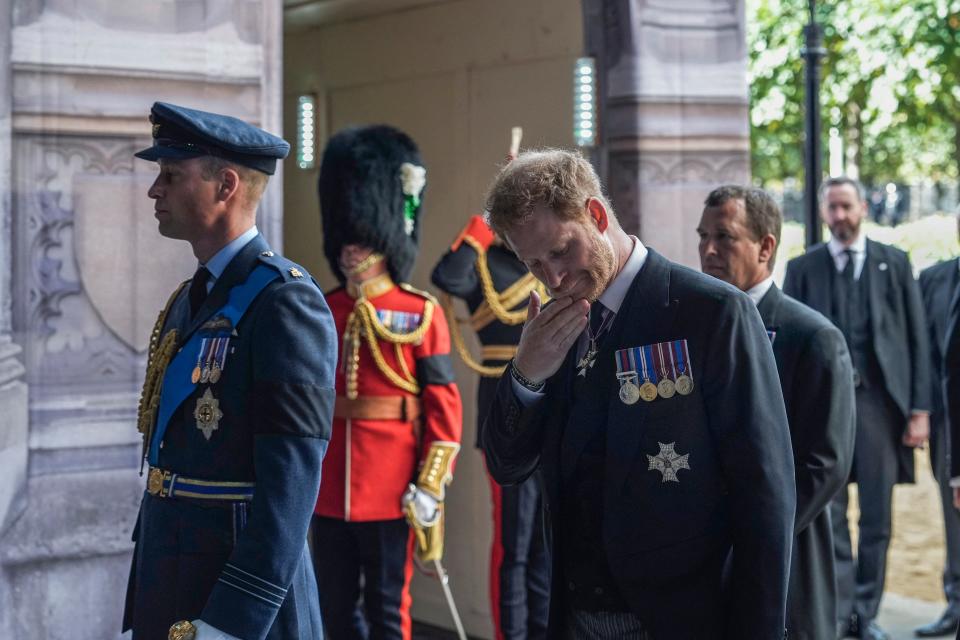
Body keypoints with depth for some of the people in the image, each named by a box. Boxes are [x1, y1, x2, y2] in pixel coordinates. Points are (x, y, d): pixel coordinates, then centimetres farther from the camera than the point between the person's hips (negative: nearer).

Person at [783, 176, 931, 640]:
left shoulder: (894, 263, 8)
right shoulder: (802, 268, 7)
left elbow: (917, 338, 5)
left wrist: (919, 409, -1)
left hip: (879, 399, 1)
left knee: (877, 515, 6)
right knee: (828, 513, 0)